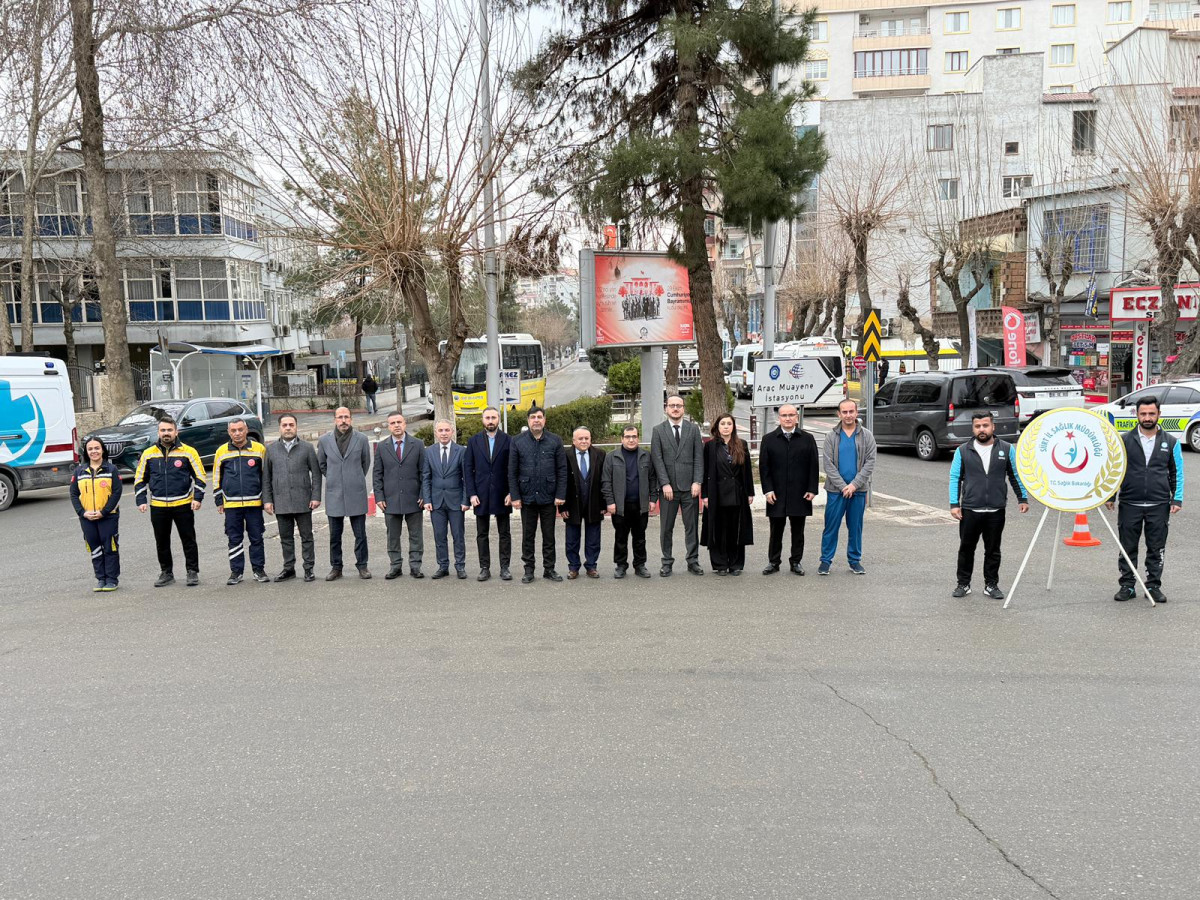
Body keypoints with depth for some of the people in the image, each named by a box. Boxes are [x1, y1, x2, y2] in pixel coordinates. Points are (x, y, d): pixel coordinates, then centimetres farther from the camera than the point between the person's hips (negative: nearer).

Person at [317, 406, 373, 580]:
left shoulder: (362, 439, 0)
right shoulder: (324, 440, 3)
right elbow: (321, 464, 16)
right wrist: (332, 479, 13)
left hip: (356, 494, -1)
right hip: (334, 494, 1)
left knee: (360, 534, 3)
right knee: (335, 535, 6)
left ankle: (362, 566, 14)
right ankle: (336, 567, 16)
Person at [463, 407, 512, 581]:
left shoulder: (508, 441, 1)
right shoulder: (474, 441, 6)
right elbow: (468, 469, 4)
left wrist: (511, 493, -8)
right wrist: (471, 493, -5)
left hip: (502, 495, -1)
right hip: (481, 495, 1)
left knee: (504, 534, 5)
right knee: (481, 534, 6)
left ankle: (504, 568, 11)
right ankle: (484, 568, 13)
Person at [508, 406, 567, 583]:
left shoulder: (555, 441, 0)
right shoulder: (517, 441, 0)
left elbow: (562, 470, 0)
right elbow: (512, 472, 0)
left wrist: (561, 495, -7)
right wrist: (515, 497, -6)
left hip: (548, 497, 0)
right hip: (527, 496, 0)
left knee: (549, 535, 9)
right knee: (528, 536, 8)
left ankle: (549, 569, 19)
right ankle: (528, 570, 17)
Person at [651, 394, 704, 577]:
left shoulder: (693, 429, 8)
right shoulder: (658, 430, 4)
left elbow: (699, 458, 4)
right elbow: (657, 459, -2)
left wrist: (697, 482, -6)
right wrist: (665, 484, -10)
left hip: (690, 486, 1)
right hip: (668, 487, -1)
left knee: (692, 526, 6)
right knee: (666, 528, 4)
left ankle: (693, 561, 15)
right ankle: (667, 563, 13)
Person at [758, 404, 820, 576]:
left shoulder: (807, 439, 5)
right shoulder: (769, 440, 4)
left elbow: (814, 466, 4)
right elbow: (763, 467, 2)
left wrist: (812, 489, -4)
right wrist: (767, 490, -6)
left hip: (800, 495, 1)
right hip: (776, 495, 0)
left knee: (798, 531, 8)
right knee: (776, 531, 5)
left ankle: (796, 562, 18)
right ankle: (773, 562, 15)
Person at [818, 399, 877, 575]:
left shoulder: (867, 436, 3)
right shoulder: (831, 437, 2)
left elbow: (870, 463, -2)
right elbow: (828, 464, -3)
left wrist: (854, 484, -12)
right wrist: (843, 486, -11)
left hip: (858, 490, 1)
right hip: (835, 490, -1)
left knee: (856, 527, 9)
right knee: (831, 526, 2)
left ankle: (855, 560, 20)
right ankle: (826, 560, 10)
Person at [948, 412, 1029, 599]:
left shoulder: (1006, 449, 4)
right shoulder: (963, 451, 2)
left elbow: (1016, 475, 11)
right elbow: (955, 478, 3)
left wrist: (1023, 498, 8)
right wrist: (954, 504, -4)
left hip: (996, 511, 0)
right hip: (969, 510, 0)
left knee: (993, 550, 8)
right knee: (966, 549, 7)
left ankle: (991, 585, 19)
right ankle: (963, 584, 18)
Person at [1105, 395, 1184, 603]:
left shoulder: (1170, 442, 6)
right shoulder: (1124, 440, 3)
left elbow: (1177, 474, 9)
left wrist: (1177, 499, 0)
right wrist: (1110, 496, 2)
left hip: (1159, 506, 1)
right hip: (1129, 504, 0)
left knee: (1157, 549, 6)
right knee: (1128, 548, 5)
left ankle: (1154, 586, 17)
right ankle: (1127, 586, 13)